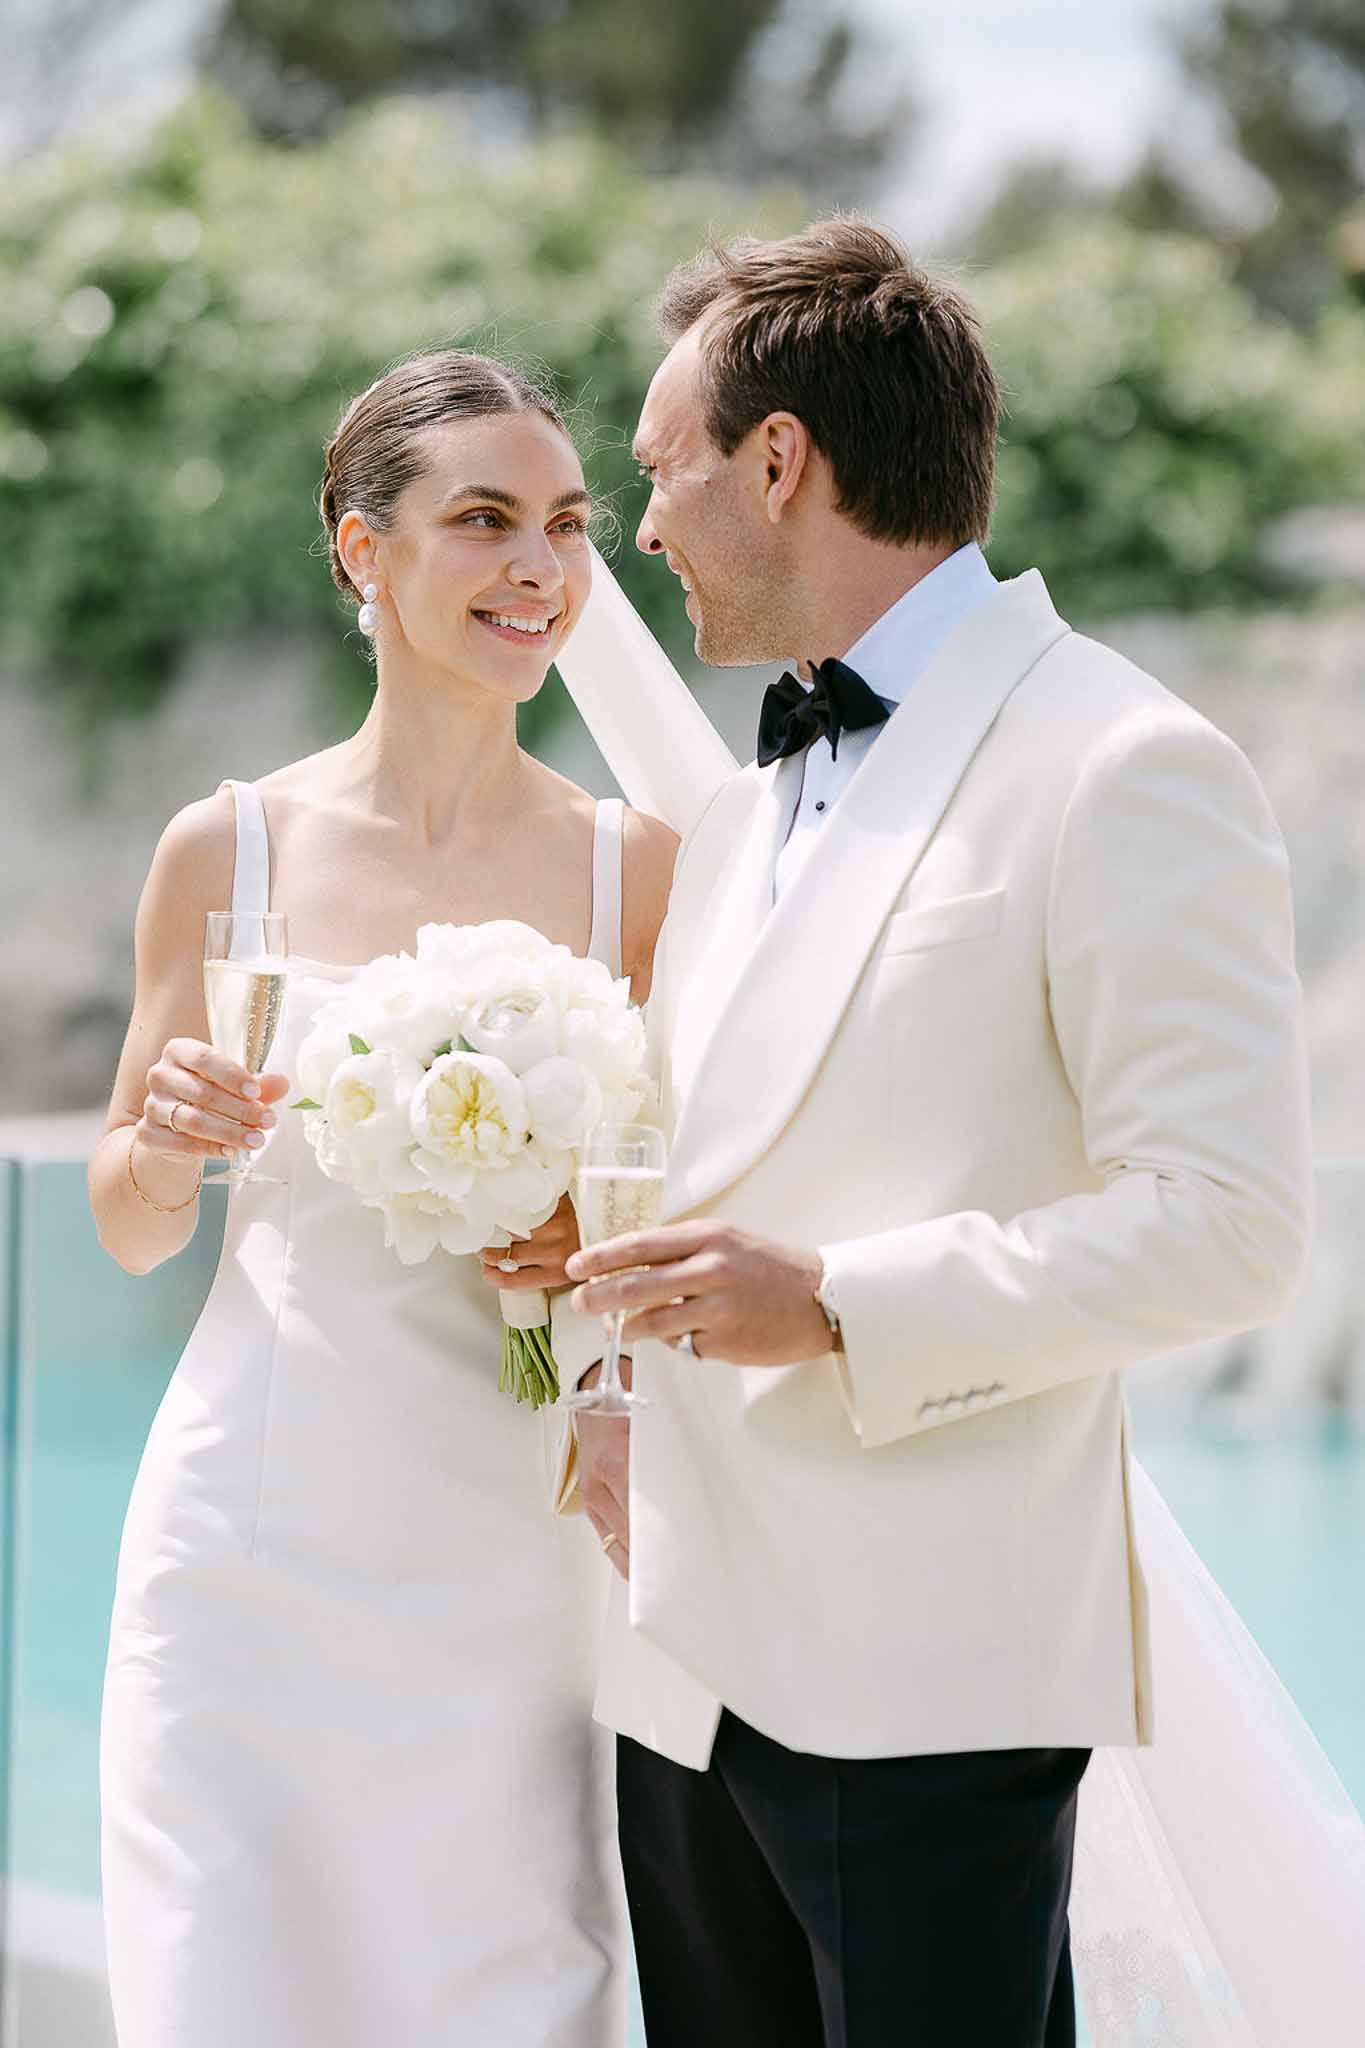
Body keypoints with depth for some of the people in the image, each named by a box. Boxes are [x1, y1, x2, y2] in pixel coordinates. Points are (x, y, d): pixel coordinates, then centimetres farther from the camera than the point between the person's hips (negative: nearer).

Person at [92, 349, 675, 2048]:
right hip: (255, 1535, 0)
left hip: (504, 1564, 1)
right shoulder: (228, 851, 2)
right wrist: (166, 1139, -11)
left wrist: (596, 1250, -10)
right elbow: (129, 1228, 10)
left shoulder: (633, 868, 2)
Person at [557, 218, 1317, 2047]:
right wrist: (603, 1380, 10)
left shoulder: (1120, 769, -9)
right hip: (692, 1660, 8)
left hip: (930, 1673, -8)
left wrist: (841, 1306, -21)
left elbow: (1226, 1223, -15)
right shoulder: (746, 811, 19)